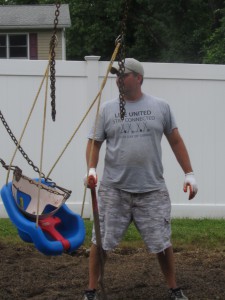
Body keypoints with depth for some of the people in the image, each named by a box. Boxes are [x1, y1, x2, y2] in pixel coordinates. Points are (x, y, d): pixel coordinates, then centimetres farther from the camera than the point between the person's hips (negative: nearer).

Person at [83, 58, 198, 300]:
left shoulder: (160, 107, 4)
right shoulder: (107, 109, 3)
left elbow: (176, 141, 9)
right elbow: (94, 142, 5)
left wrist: (189, 174, 4)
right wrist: (91, 170, -12)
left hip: (152, 191, 0)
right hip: (113, 190, 0)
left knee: (161, 243, 5)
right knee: (101, 241, 3)